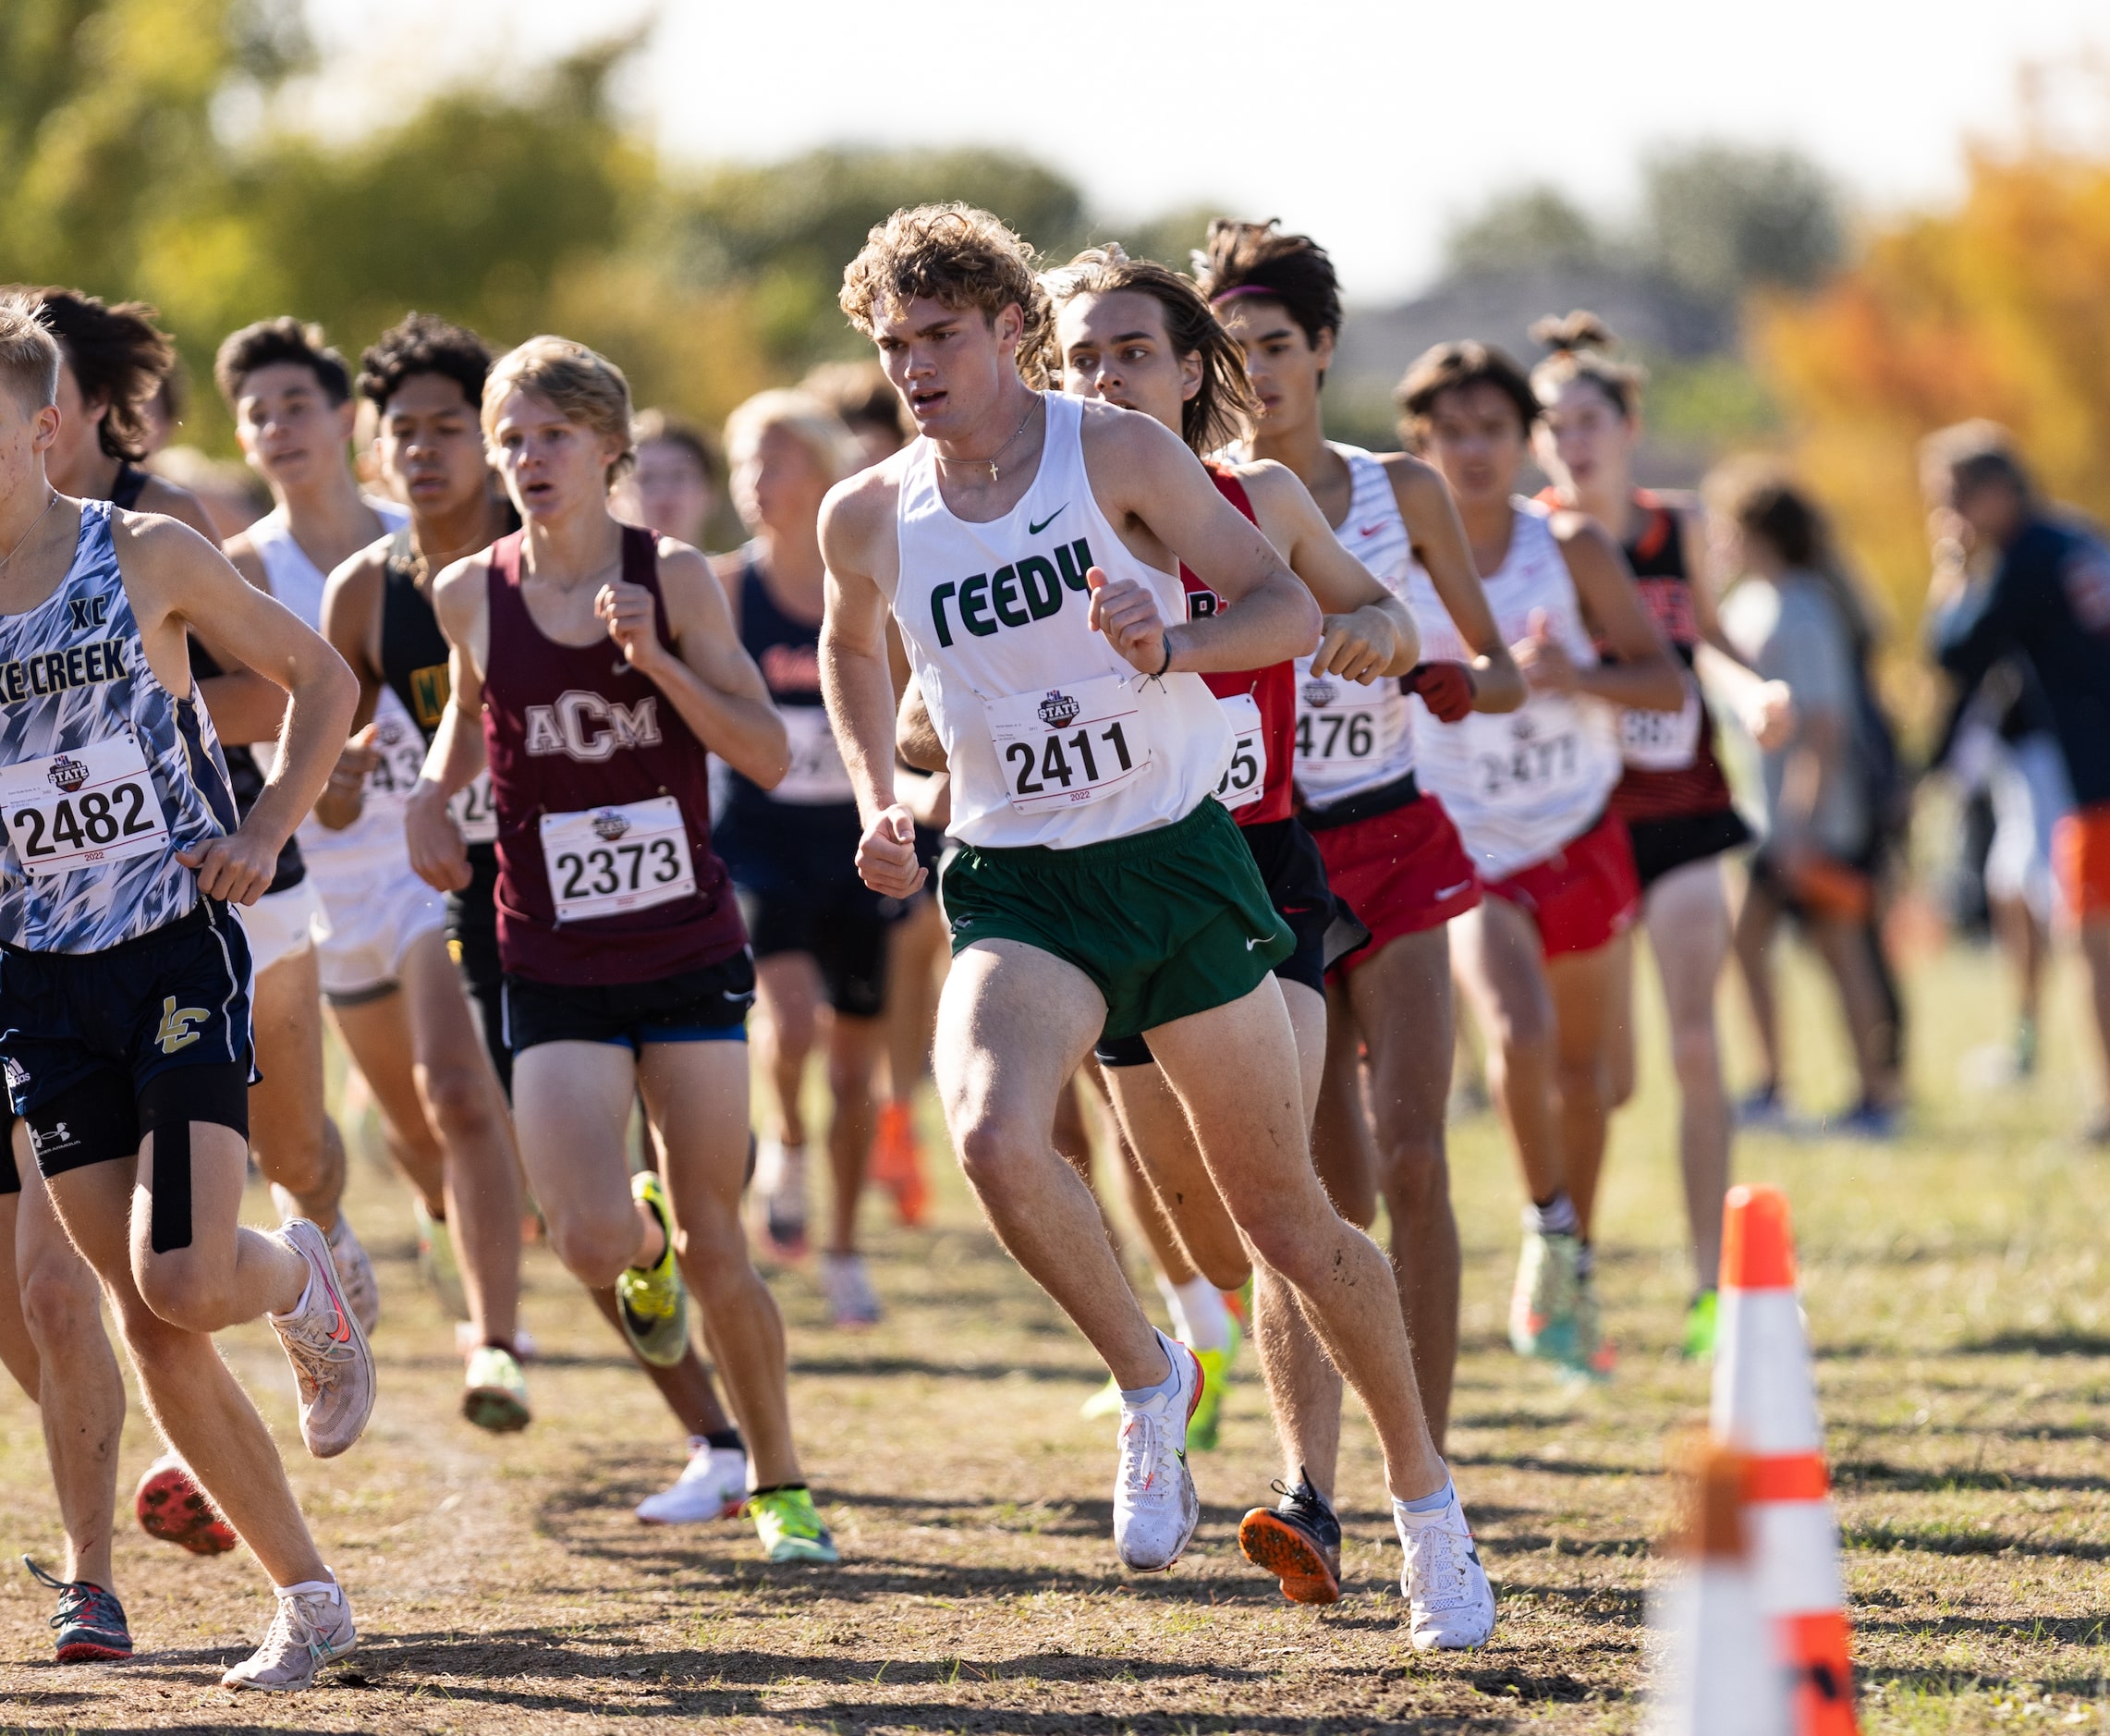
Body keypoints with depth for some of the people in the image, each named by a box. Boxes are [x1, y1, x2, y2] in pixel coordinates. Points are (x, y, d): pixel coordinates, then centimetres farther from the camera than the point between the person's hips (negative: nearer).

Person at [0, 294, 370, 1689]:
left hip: (179, 954, -3)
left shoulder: (146, 559, -4)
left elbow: (321, 679, 6)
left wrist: (264, 834, -5)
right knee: (149, 1324, 1)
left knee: (188, 1284, -18)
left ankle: (303, 1276, 18)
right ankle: (309, 1598, 12)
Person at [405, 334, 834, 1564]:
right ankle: (645, 1240, 25)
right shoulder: (472, 596, -1)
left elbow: (770, 755, -8)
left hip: (690, 954, -1)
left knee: (713, 1248, -1)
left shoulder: (674, 578, -6)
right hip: (554, 967, 1)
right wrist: (436, 795, 2)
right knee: (594, 1245, -13)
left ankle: (783, 1484, 17)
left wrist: (658, 661, -21)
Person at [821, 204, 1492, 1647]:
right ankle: (1150, 1382, -4)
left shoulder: (1114, 451, -7)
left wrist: (1174, 644, -26)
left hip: (1176, 861, -2)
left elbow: (1290, 608, -6)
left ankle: (1427, 1500, 21)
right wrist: (880, 800, 9)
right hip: (1014, 886, 2)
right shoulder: (868, 520, 2)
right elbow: (852, 648, 25)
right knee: (993, 1134, -29)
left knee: (1288, 1216, 3)